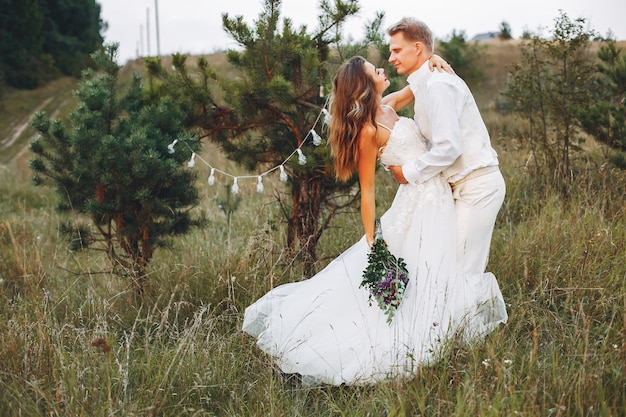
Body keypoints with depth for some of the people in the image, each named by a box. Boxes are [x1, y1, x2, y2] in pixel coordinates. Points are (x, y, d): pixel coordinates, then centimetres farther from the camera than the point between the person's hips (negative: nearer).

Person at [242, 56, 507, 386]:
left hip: (437, 199, 9)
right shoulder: (368, 131, -15)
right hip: (419, 202, -9)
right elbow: (367, 190, -14)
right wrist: (372, 242, -15)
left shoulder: (389, 105, 7)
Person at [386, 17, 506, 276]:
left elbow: (448, 147, -26)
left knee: (462, 272, -8)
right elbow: (426, 140, 17)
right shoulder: (423, 84, 14)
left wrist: (408, 173, -14)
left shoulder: (438, 85, -18)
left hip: (476, 186, -10)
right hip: (463, 185, 10)